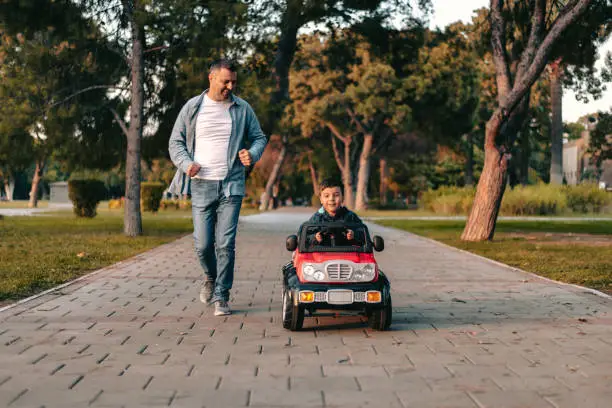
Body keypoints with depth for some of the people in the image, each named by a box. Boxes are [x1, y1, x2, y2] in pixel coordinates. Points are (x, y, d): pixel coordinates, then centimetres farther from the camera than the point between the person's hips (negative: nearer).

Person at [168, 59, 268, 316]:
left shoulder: (242, 109, 7)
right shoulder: (192, 108, 5)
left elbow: (259, 137, 14)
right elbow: (175, 142, 10)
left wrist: (253, 154, -9)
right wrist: (186, 164, -9)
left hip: (231, 186, 0)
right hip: (201, 186, 0)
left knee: (226, 244, -7)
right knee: (203, 245, 0)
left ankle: (221, 296, 3)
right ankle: (210, 278, 30)